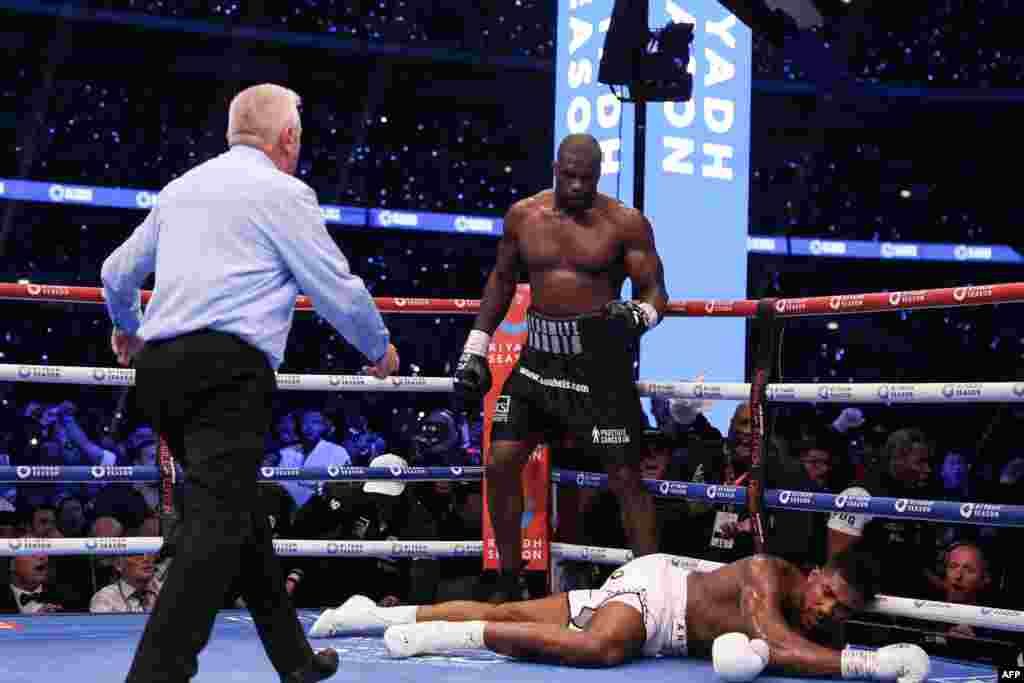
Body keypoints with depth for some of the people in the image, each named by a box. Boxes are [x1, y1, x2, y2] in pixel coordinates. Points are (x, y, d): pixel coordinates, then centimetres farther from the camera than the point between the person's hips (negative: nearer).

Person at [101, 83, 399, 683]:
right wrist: (380, 348, 19)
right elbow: (338, 290, 1)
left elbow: (118, 272, 31)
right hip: (225, 368, -8)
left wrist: (127, 326, 52)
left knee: (239, 510, 16)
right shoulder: (282, 192, 1)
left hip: (158, 366, 8)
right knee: (217, 522, -13)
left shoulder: (183, 187, 21)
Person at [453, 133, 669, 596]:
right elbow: (502, 280, 16)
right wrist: (475, 351, 14)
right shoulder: (523, 215, 4)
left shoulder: (626, 223, -7)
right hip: (539, 354, 4)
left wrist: (639, 315, -27)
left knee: (624, 476, -4)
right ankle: (508, 579, 16)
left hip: (599, 356, -4)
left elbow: (655, 289, -3)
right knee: (500, 464, 0)